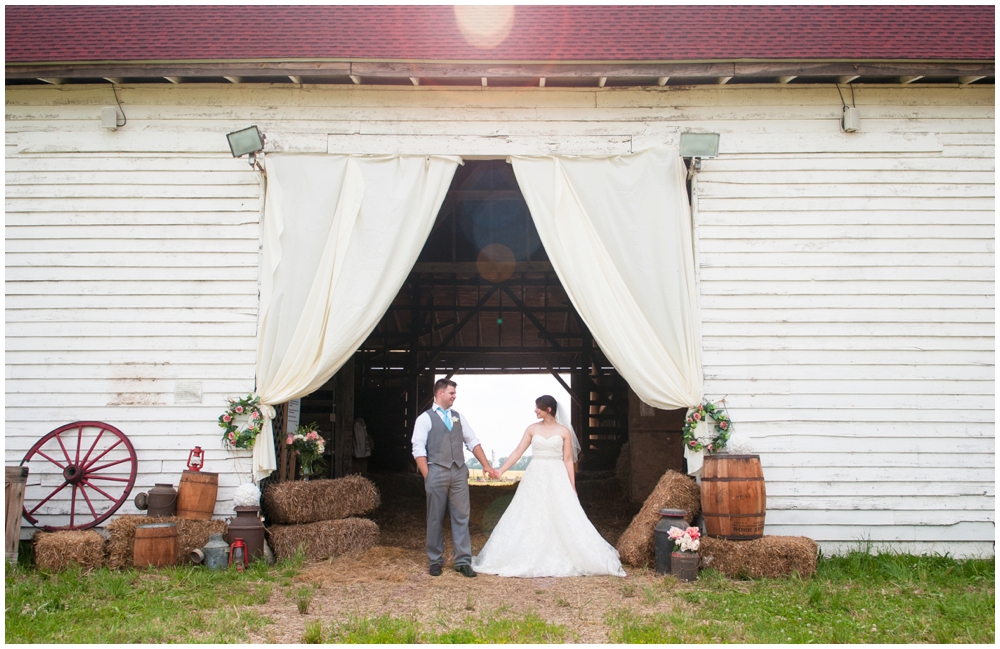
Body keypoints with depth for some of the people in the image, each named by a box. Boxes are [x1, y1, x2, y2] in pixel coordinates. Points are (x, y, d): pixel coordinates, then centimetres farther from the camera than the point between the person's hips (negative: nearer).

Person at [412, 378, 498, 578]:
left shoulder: (458, 417, 15)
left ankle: (463, 561, 8)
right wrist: (428, 477, -12)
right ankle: (435, 561, 18)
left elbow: (473, 442, 16)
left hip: (459, 472, 4)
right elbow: (418, 450, -6)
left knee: (461, 517, 3)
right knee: (436, 519, 5)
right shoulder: (425, 418, 0)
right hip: (437, 471, -4)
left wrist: (486, 465, 9)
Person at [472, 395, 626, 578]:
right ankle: (529, 560, 12)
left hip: (557, 479, -2)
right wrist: (499, 471, -4)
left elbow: (568, 460, 0)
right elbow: (518, 452, 3)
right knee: (530, 519, 3)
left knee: (565, 518, -5)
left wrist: (573, 487, -4)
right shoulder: (532, 429, 5)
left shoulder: (564, 431, 0)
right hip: (535, 479, 2)